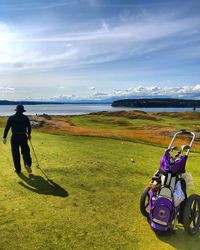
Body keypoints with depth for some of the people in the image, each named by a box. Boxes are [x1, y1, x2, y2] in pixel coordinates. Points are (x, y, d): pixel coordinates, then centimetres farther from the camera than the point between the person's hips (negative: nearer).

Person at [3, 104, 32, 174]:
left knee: (15, 153, 8)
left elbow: (7, 128, -3)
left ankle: (18, 170, 13)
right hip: (23, 137, 0)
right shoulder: (25, 117, 2)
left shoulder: (11, 118, 2)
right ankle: (27, 164, -12)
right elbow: (29, 127, 4)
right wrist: (29, 134, 21)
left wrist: (4, 137, 1)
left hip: (14, 137, 0)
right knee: (25, 151, 12)